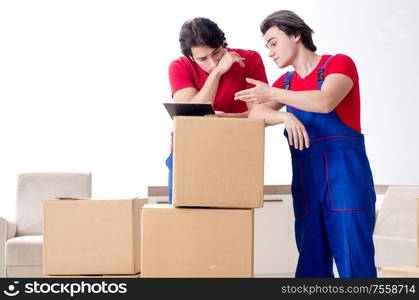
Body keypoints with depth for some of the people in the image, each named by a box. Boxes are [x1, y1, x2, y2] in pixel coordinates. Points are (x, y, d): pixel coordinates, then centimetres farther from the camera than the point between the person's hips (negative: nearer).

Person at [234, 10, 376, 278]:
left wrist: (273, 94, -13)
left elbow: (325, 102, -17)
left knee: (355, 265, -11)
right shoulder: (286, 82, 19)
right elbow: (255, 115, 4)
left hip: (344, 172, -6)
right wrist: (285, 117, -15)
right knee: (311, 266, 2)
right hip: (306, 177, 6)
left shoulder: (339, 64, 2)